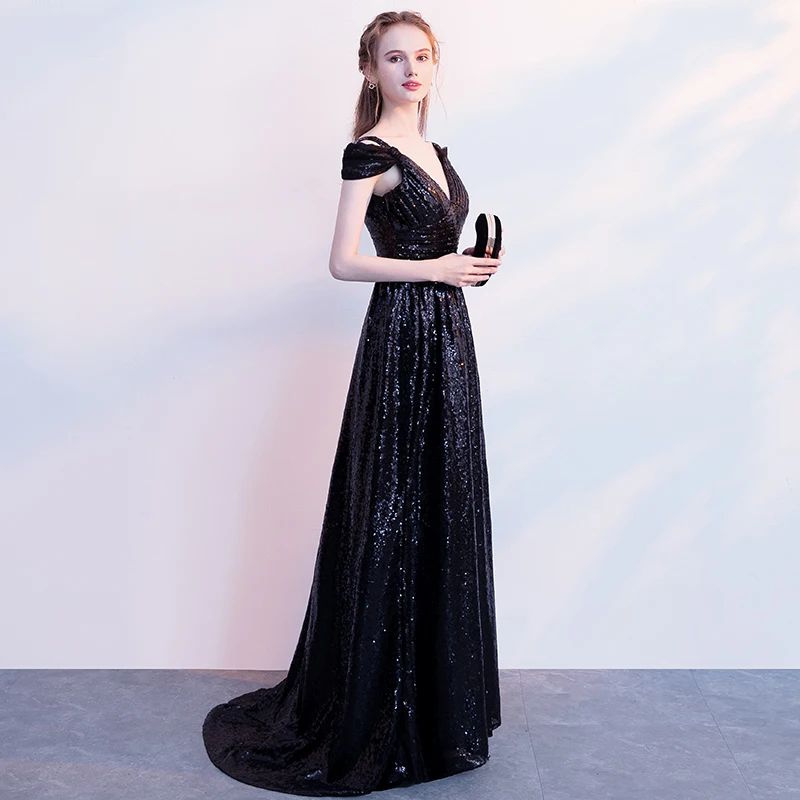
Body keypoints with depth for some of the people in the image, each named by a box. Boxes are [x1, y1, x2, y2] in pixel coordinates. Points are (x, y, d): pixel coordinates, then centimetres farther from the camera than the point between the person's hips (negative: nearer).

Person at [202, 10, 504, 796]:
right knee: (394, 511, -3)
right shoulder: (370, 152, -9)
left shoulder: (431, 150, 16)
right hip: (401, 335, -8)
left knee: (443, 508, 12)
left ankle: (439, 696, 26)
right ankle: (377, 710, 11)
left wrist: (473, 260, 4)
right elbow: (343, 261, -14)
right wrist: (438, 268, -16)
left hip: (446, 333, 9)